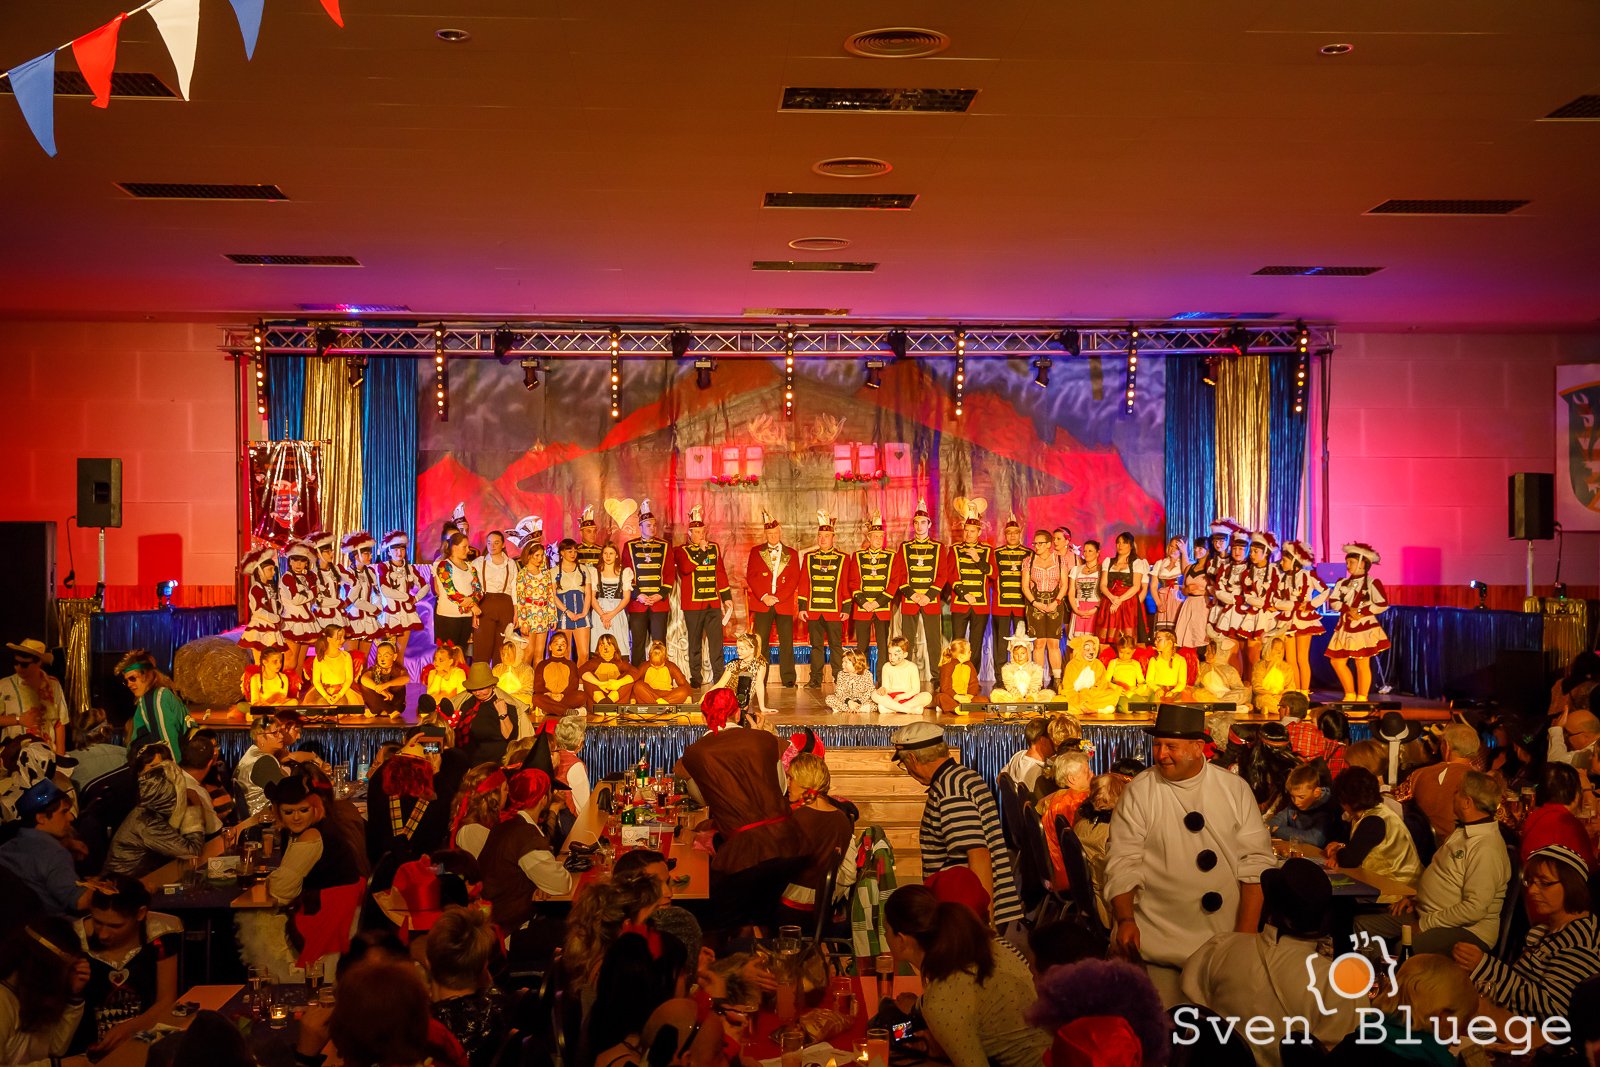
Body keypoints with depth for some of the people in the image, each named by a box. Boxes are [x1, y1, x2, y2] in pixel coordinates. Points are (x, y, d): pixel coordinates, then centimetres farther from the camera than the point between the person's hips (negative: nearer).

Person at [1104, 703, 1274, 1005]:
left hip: (1226, 943, 2)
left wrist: (1246, 935, -6)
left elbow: (1255, 864, 2)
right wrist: (1126, 920, -19)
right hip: (1159, 945, -2)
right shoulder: (1139, 793, -3)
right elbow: (1122, 865, -4)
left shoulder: (1235, 790, 2)